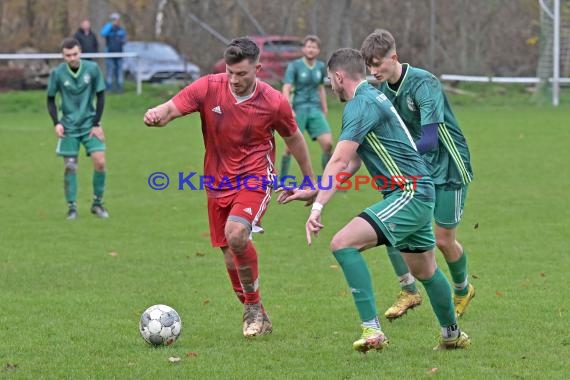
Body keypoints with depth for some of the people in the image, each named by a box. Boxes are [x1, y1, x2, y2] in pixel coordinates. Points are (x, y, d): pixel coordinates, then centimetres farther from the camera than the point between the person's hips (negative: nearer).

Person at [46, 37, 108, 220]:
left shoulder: (92, 68, -9)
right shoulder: (57, 73, -9)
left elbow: (100, 96, 0)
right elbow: (50, 99, 2)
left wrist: (96, 123, -5)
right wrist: (56, 123, -10)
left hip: (90, 124, 0)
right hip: (68, 127, 0)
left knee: (100, 162, -9)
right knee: (70, 167, -3)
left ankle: (97, 203, 7)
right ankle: (72, 207, 8)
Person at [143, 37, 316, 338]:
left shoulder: (273, 102, -10)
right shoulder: (208, 88, -10)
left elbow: (293, 138, 7)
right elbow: (171, 108, -16)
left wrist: (310, 181, 16)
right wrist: (157, 115, -41)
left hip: (255, 177, -3)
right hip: (218, 182, 4)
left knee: (236, 234, -29)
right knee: (232, 258, 7)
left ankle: (253, 306, -9)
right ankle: (256, 318, 28)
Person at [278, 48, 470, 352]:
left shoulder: (361, 105, -14)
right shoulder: (372, 98, 18)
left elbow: (339, 161, -24)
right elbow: (352, 163, 19)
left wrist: (318, 207, -28)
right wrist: (314, 192, 17)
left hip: (408, 194, -11)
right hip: (416, 193, 11)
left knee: (343, 243, -22)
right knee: (425, 271, 26)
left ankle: (372, 330, -25)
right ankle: (453, 335, 43)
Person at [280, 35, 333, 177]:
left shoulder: (321, 67, 9)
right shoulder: (294, 66, -5)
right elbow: (286, 89, -12)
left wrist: (325, 111, 22)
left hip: (315, 110, 4)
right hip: (299, 110, -4)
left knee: (328, 143, -9)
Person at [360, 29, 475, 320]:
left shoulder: (423, 83, -26)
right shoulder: (382, 89, -3)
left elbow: (430, 140, -34)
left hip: (447, 165, -6)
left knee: (444, 239, 0)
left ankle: (463, 290, 29)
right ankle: (409, 291, 8)